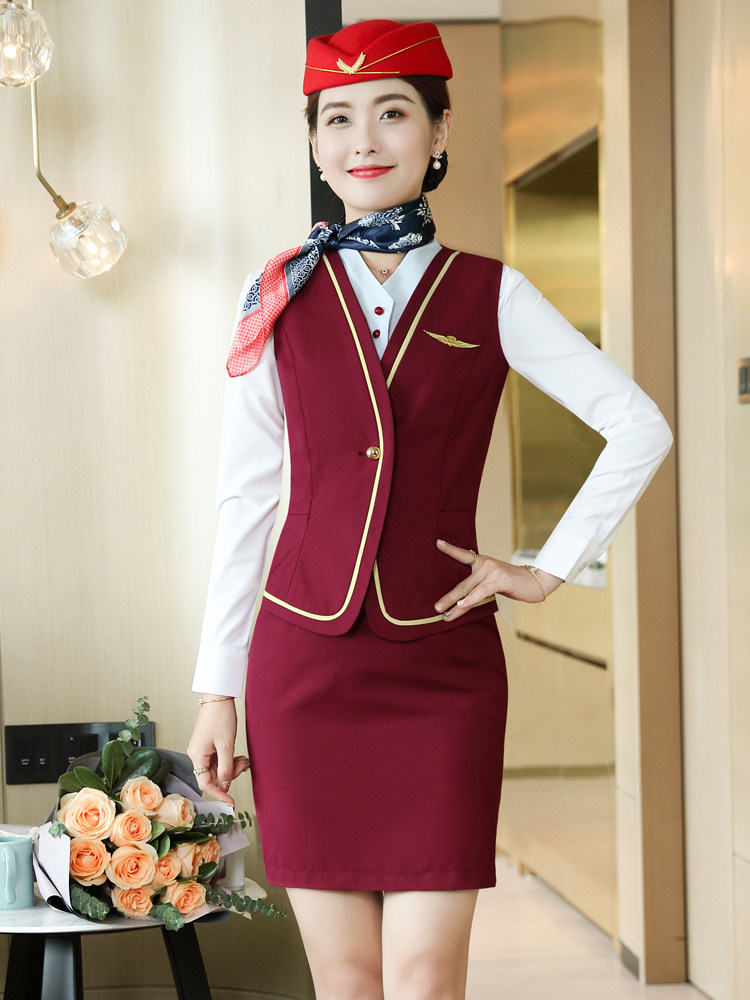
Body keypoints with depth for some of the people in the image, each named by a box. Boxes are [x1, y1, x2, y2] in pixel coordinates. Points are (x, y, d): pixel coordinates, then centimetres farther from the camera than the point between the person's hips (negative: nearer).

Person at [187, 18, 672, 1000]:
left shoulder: (490, 297, 2)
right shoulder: (280, 295, 5)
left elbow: (640, 426, 4)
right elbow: (245, 497, 6)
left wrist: (549, 569, 0)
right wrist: (216, 689, 5)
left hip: (445, 669, -1)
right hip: (304, 661, 1)